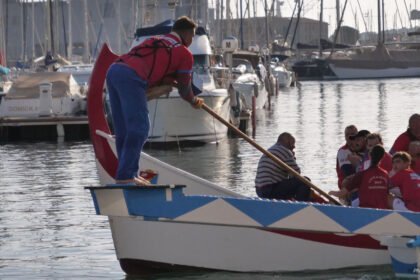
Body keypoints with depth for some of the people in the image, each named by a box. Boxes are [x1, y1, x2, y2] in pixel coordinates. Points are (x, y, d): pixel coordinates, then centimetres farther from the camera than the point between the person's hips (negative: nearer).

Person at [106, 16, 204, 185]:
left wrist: (167, 81, 25)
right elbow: (185, 90, 20)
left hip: (113, 70, 8)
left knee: (123, 130, 12)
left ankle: (129, 173, 16)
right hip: (131, 77, -8)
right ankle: (125, 176, -11)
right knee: (138, 129, -5)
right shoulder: (184, 54, 13)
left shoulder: (155, 41, 33)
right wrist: (194, 102, 38)